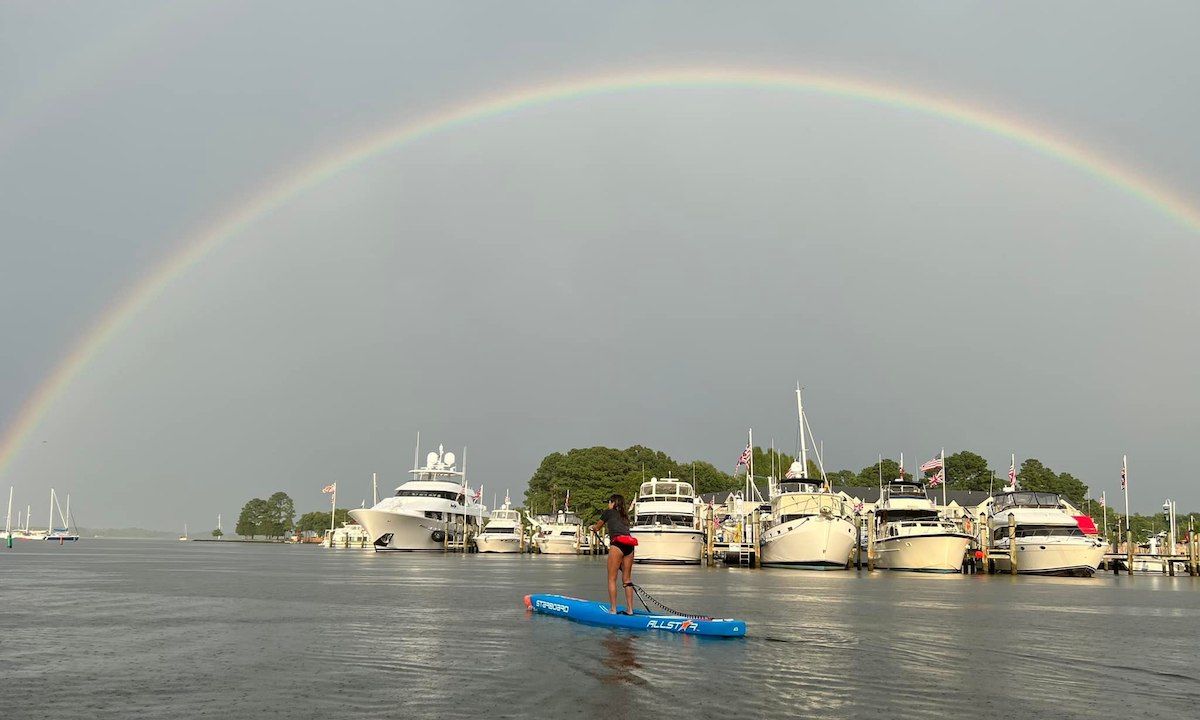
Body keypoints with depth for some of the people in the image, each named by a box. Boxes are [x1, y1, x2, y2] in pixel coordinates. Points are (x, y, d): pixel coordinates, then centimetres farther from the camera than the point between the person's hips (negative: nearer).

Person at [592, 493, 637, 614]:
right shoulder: (625, 516, 27)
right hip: (629, 545, 6)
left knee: (612, 578, 0)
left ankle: (613, 609, -4)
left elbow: (597, 528, 26)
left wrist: (593, 528, 49)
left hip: (617, 544, -6)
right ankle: (630, 609, 8)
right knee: (627, 579, 10)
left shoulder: (608, 512, 13)